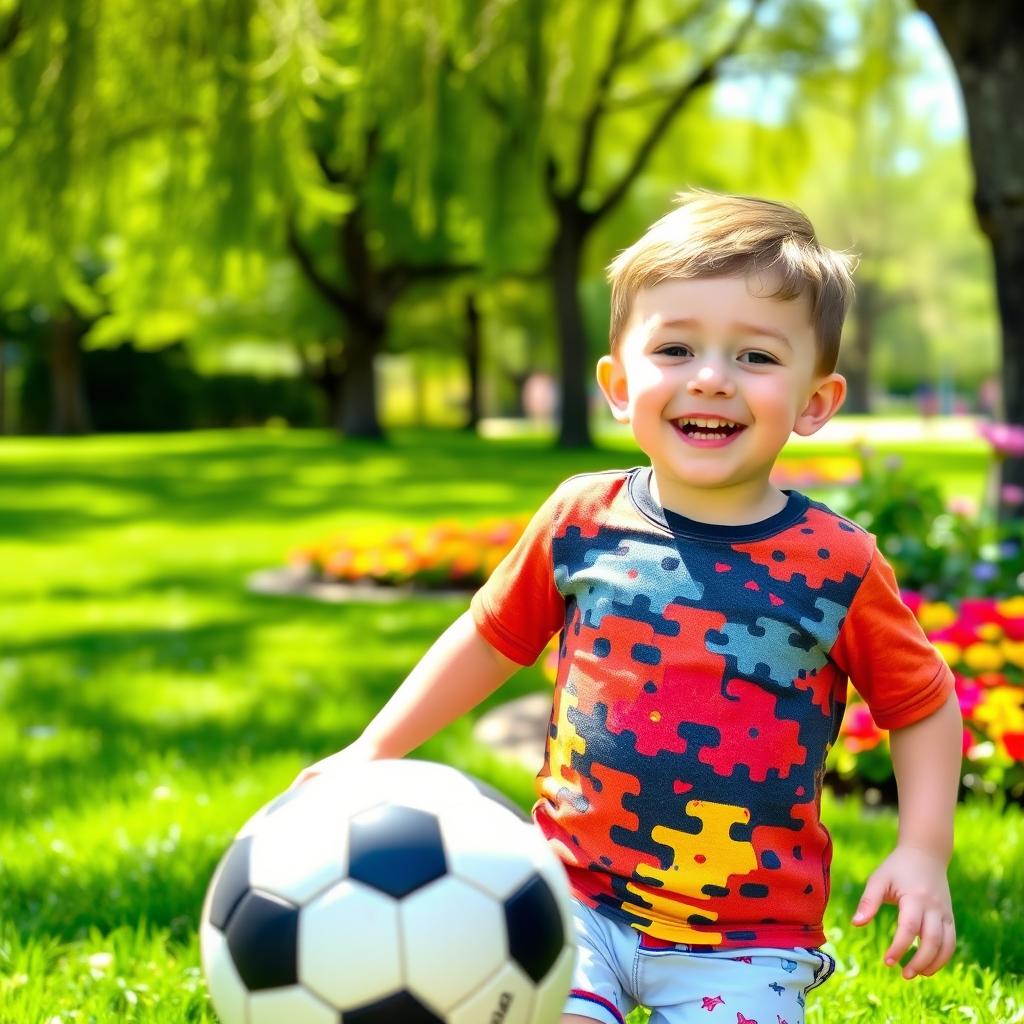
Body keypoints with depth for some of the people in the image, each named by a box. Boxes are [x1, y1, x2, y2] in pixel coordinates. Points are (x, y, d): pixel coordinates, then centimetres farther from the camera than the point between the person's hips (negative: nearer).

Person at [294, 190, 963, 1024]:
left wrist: (925, 849, -6)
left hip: (746, 936, -1)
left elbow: (924, 705, 5)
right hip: (578, 897, 1)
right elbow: (492, 639, 12)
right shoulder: (584, 522, -4)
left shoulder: (837, 566, -9)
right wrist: (373, 752, 11)